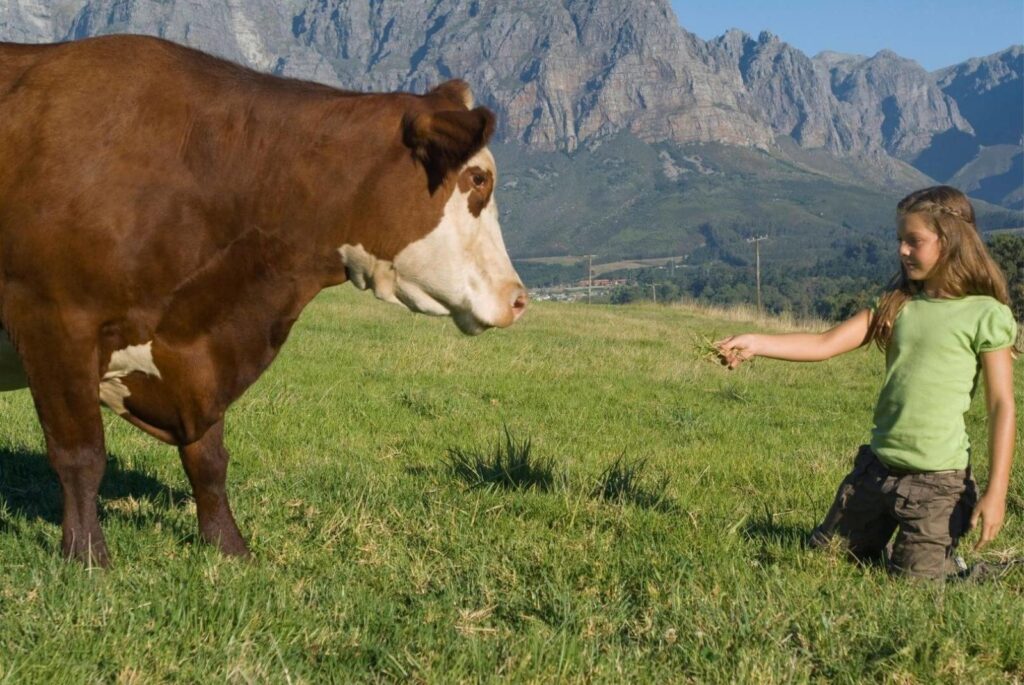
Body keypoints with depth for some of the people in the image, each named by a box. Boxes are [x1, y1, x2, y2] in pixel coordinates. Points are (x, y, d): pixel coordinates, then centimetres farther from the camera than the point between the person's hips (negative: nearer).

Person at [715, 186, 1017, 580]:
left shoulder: (985, 315, -9)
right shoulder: (897, 304, 5)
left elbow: (1002, 406, -10)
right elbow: (825, 344, -2)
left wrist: (996, 492, -13)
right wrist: (756, 344, -15)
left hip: (936, 478, -6)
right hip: (877, 466, 6)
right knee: (825, 555, 15)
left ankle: (956, 566, 28)